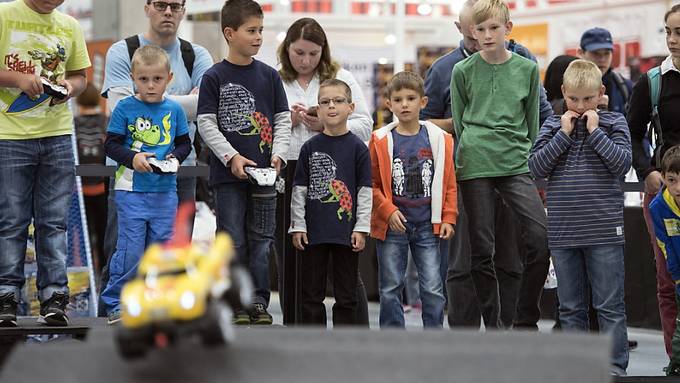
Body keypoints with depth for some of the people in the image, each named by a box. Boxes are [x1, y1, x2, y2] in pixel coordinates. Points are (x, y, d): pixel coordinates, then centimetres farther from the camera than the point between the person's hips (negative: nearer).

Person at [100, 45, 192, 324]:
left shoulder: (174, 110, 6)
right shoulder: (125, 108, -3)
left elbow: (185, 143, 14)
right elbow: (111, 144, -2)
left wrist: (176, 157, -7)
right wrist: (133, 158, -18)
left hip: (165, 190, 3)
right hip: (132, 189, -3)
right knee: (130, 251, -6)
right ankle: (115, 303, 4)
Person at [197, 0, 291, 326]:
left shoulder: (269, 76, 7)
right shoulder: (214, 77, -2)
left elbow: (282, 120, 9)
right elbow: (206, 124, -5)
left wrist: (278, 155, -6)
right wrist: (232, 157, -14)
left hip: (264, 172, 3)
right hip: (228, 174, -3)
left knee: (261, 240, 5)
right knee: (233, 241, 0)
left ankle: (258, 301, 12)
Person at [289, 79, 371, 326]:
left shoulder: (357, 147, 0)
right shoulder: (310, 147, 5)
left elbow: (365, 191, -1)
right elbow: (299, 190, 7)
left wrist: (361, 228, -6)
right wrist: (298, 226, 2)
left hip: (347, 231, -2)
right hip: (314, 231, 2)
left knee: (346, 294, 4)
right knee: (311, 292, 6)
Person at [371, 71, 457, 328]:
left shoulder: (440, 139, 3)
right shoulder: (381, 140, -1)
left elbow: (449, 183, 6)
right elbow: (372, 184, 0)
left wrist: (448, 218, -1)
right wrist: (389, 211, -12)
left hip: (427, 226, 1)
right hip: (392, 227, 0)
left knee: (432, 288, -1)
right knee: (391, 288, 4)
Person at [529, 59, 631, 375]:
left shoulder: (614, 123, 3)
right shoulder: (553, 125, 7)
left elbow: (622, 163, -9)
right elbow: (536, 166, -2)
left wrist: (594, 131, -11)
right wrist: (564, 134, -8)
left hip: (604, 230, -2)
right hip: (563, 231, 2)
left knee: (610, 305, 0)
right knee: (571, 306, 10)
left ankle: (615, 364, 4)